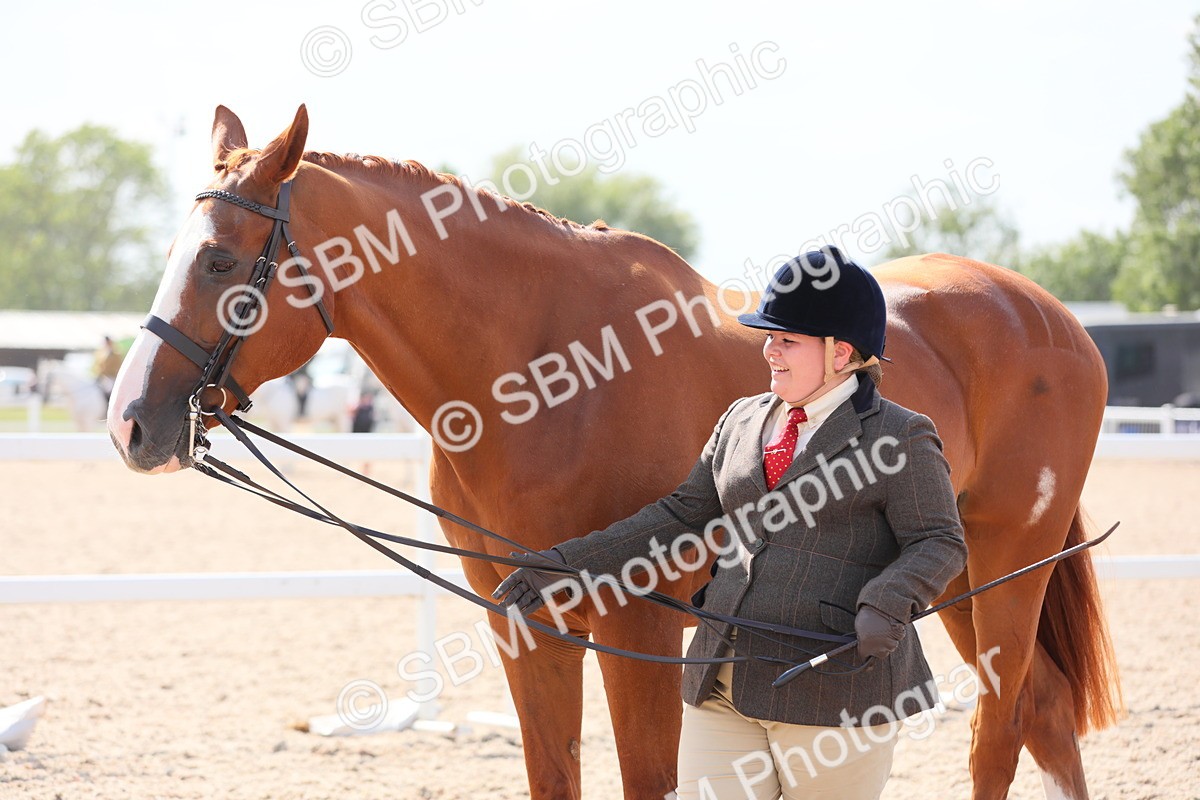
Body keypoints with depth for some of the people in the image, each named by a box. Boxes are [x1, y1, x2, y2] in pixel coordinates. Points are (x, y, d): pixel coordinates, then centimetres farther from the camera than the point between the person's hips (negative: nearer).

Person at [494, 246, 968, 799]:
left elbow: (940, 542, -7)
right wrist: (568, 564, 12)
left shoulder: (900, 437, -3)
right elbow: (682, 515, 18)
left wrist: (886, 604, -27)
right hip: (724, 685, 6)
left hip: (836, 685, -6)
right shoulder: (742, 420, 15)